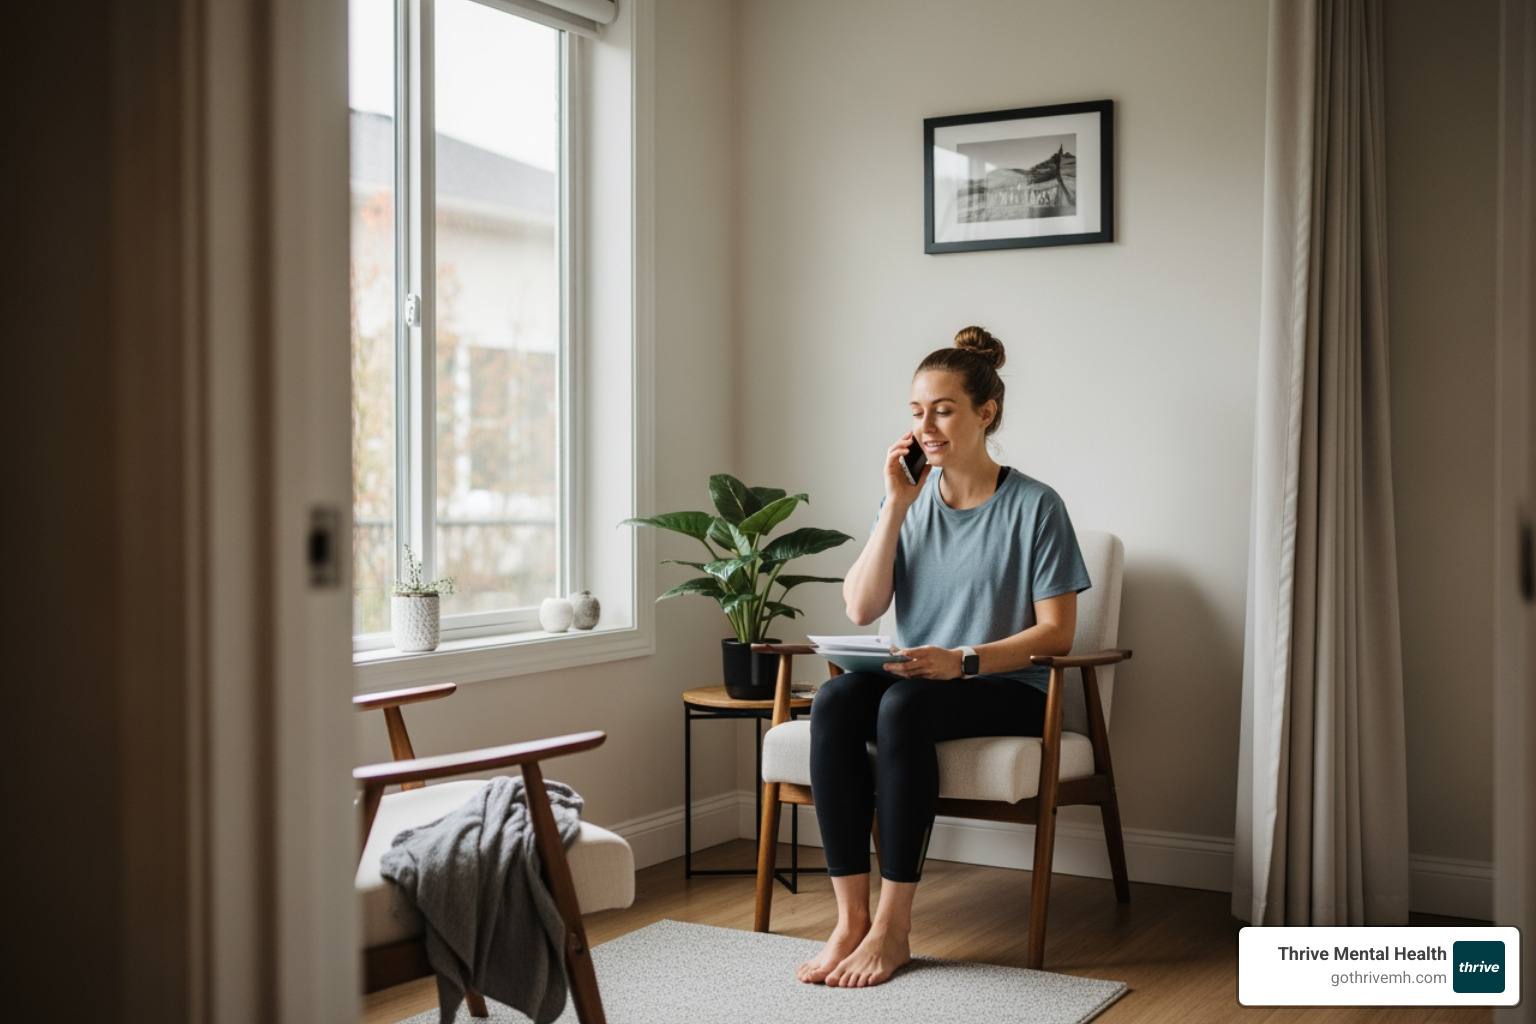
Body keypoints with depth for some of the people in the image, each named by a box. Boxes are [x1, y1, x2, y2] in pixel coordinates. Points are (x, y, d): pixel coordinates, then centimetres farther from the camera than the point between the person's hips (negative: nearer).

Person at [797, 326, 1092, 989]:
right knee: (834, 702, -29)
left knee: (904, 704, -35)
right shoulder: (910, 498, 10)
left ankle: (892, 928, -28)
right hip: (915, 679, 4)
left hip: (1008, 690, -4)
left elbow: (1056, 632, -7)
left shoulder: (1034, 506, -4)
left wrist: (964, 661, -21)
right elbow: (861, 609, 0)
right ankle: (850, 919, -28)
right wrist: (897, 506, -7)